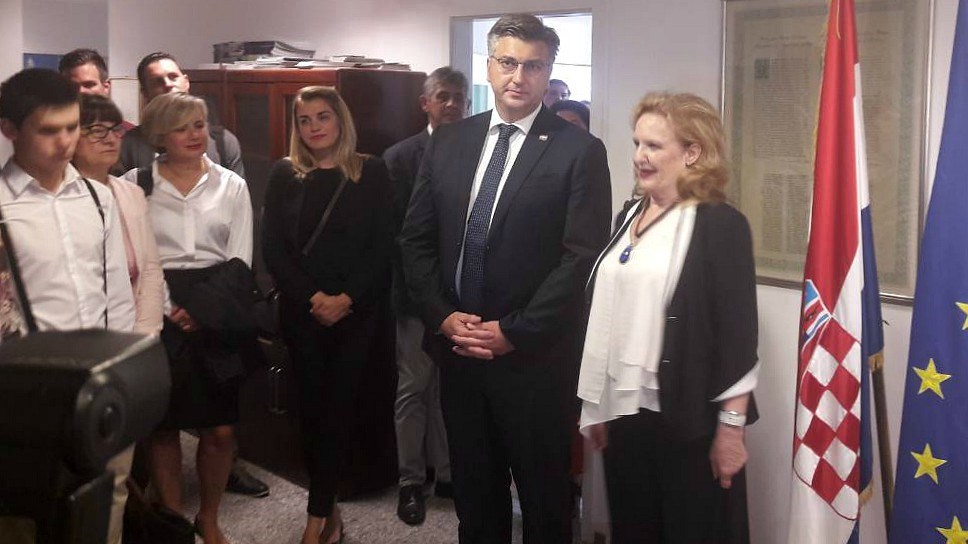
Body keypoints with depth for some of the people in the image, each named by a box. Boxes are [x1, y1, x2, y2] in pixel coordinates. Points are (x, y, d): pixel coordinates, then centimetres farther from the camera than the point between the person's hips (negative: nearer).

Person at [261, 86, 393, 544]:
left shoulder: (371, 172, 1)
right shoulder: (285, 175, 4)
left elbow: (383, 245, -3)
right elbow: (272, 247, -1)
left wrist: (347, 298, -13)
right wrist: (312, 298, -12)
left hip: (356, 311, -1)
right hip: (301, 311, 1)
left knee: (339, 407, 2)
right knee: (312, 407, 6)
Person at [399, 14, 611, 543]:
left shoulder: (580, 151, -8)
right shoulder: (447, 142, 6)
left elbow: (582, 258, -13)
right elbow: (416, 238, 7)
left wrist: (514, 332, -15)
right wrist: (443, 317, -5)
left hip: (535, 357, -4)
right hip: (457, 348, 4)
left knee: (544, 496, 11)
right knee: (472, 488, 18)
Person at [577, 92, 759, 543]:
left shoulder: (721, 224, -10)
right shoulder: (631, 217, 10)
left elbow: (738, 333, -13)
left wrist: (731, 426, -14)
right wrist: (596, 404, 14)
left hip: (686, 418, -6)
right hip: (624, 409, 6)